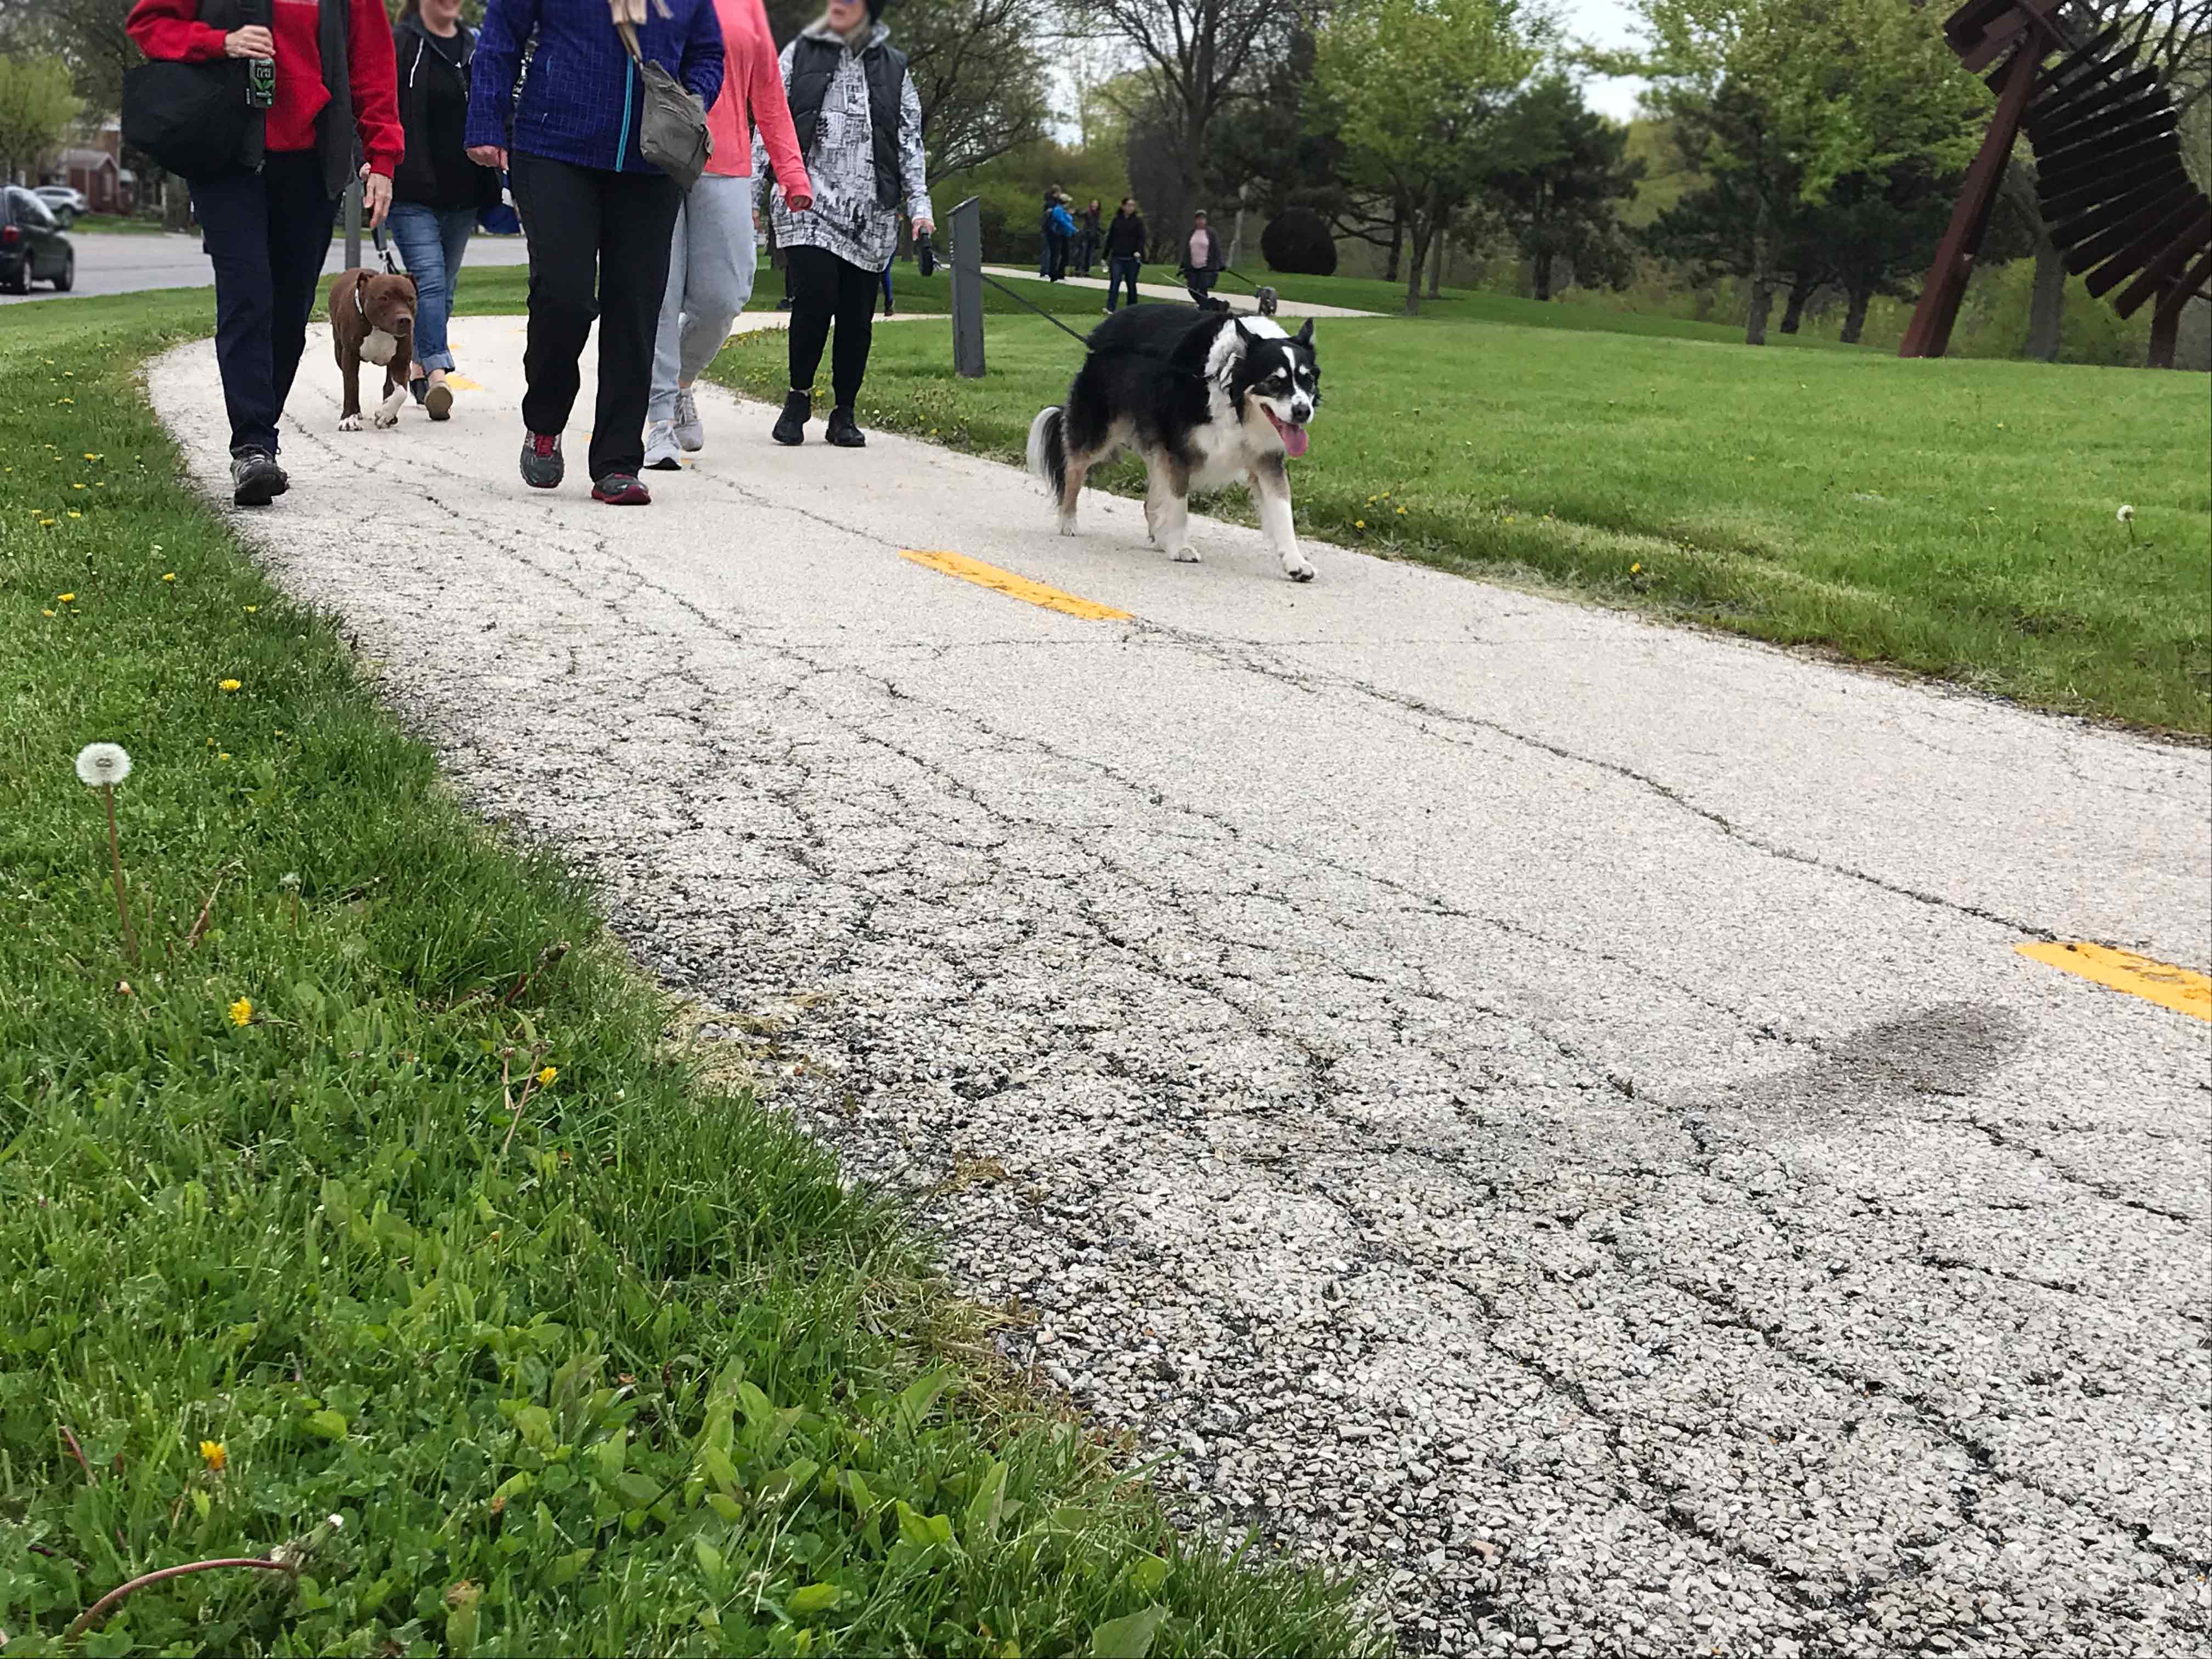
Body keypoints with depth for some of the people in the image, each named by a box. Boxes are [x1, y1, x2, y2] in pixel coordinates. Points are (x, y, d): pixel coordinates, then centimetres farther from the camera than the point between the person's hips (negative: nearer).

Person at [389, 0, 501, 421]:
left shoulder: (474, 47, 14)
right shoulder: (400, 44, -2)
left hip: (462, 193, 6)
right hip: (414, 192, -6)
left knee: (444, 287, 11)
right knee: (429, 280, -17)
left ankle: (418, 366, 24)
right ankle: (437, 372, -25)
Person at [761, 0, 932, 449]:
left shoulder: (893, 66, 14)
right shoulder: (800, 53, 11)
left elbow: (910, 142, 14)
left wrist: (919, 204, 4)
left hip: (870, 211, 2)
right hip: (807, 201, -2)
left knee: (857, 315, 0)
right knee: (815, 296, -17)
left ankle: (844, 413, 13)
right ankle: (799, 396, 3)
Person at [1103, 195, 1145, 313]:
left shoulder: (1138, 221, 2)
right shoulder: (1117, 220, 7)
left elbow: (1141, 238, -6)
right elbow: (1110, 238, 12)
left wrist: (1139, 251, -24)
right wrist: (1105, 257, 13)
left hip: (1132, 259, -1)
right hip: (1117, 258, 1)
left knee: (1131, 285, 7)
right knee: (1114, 282, -12)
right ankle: (1110, 310, -18)